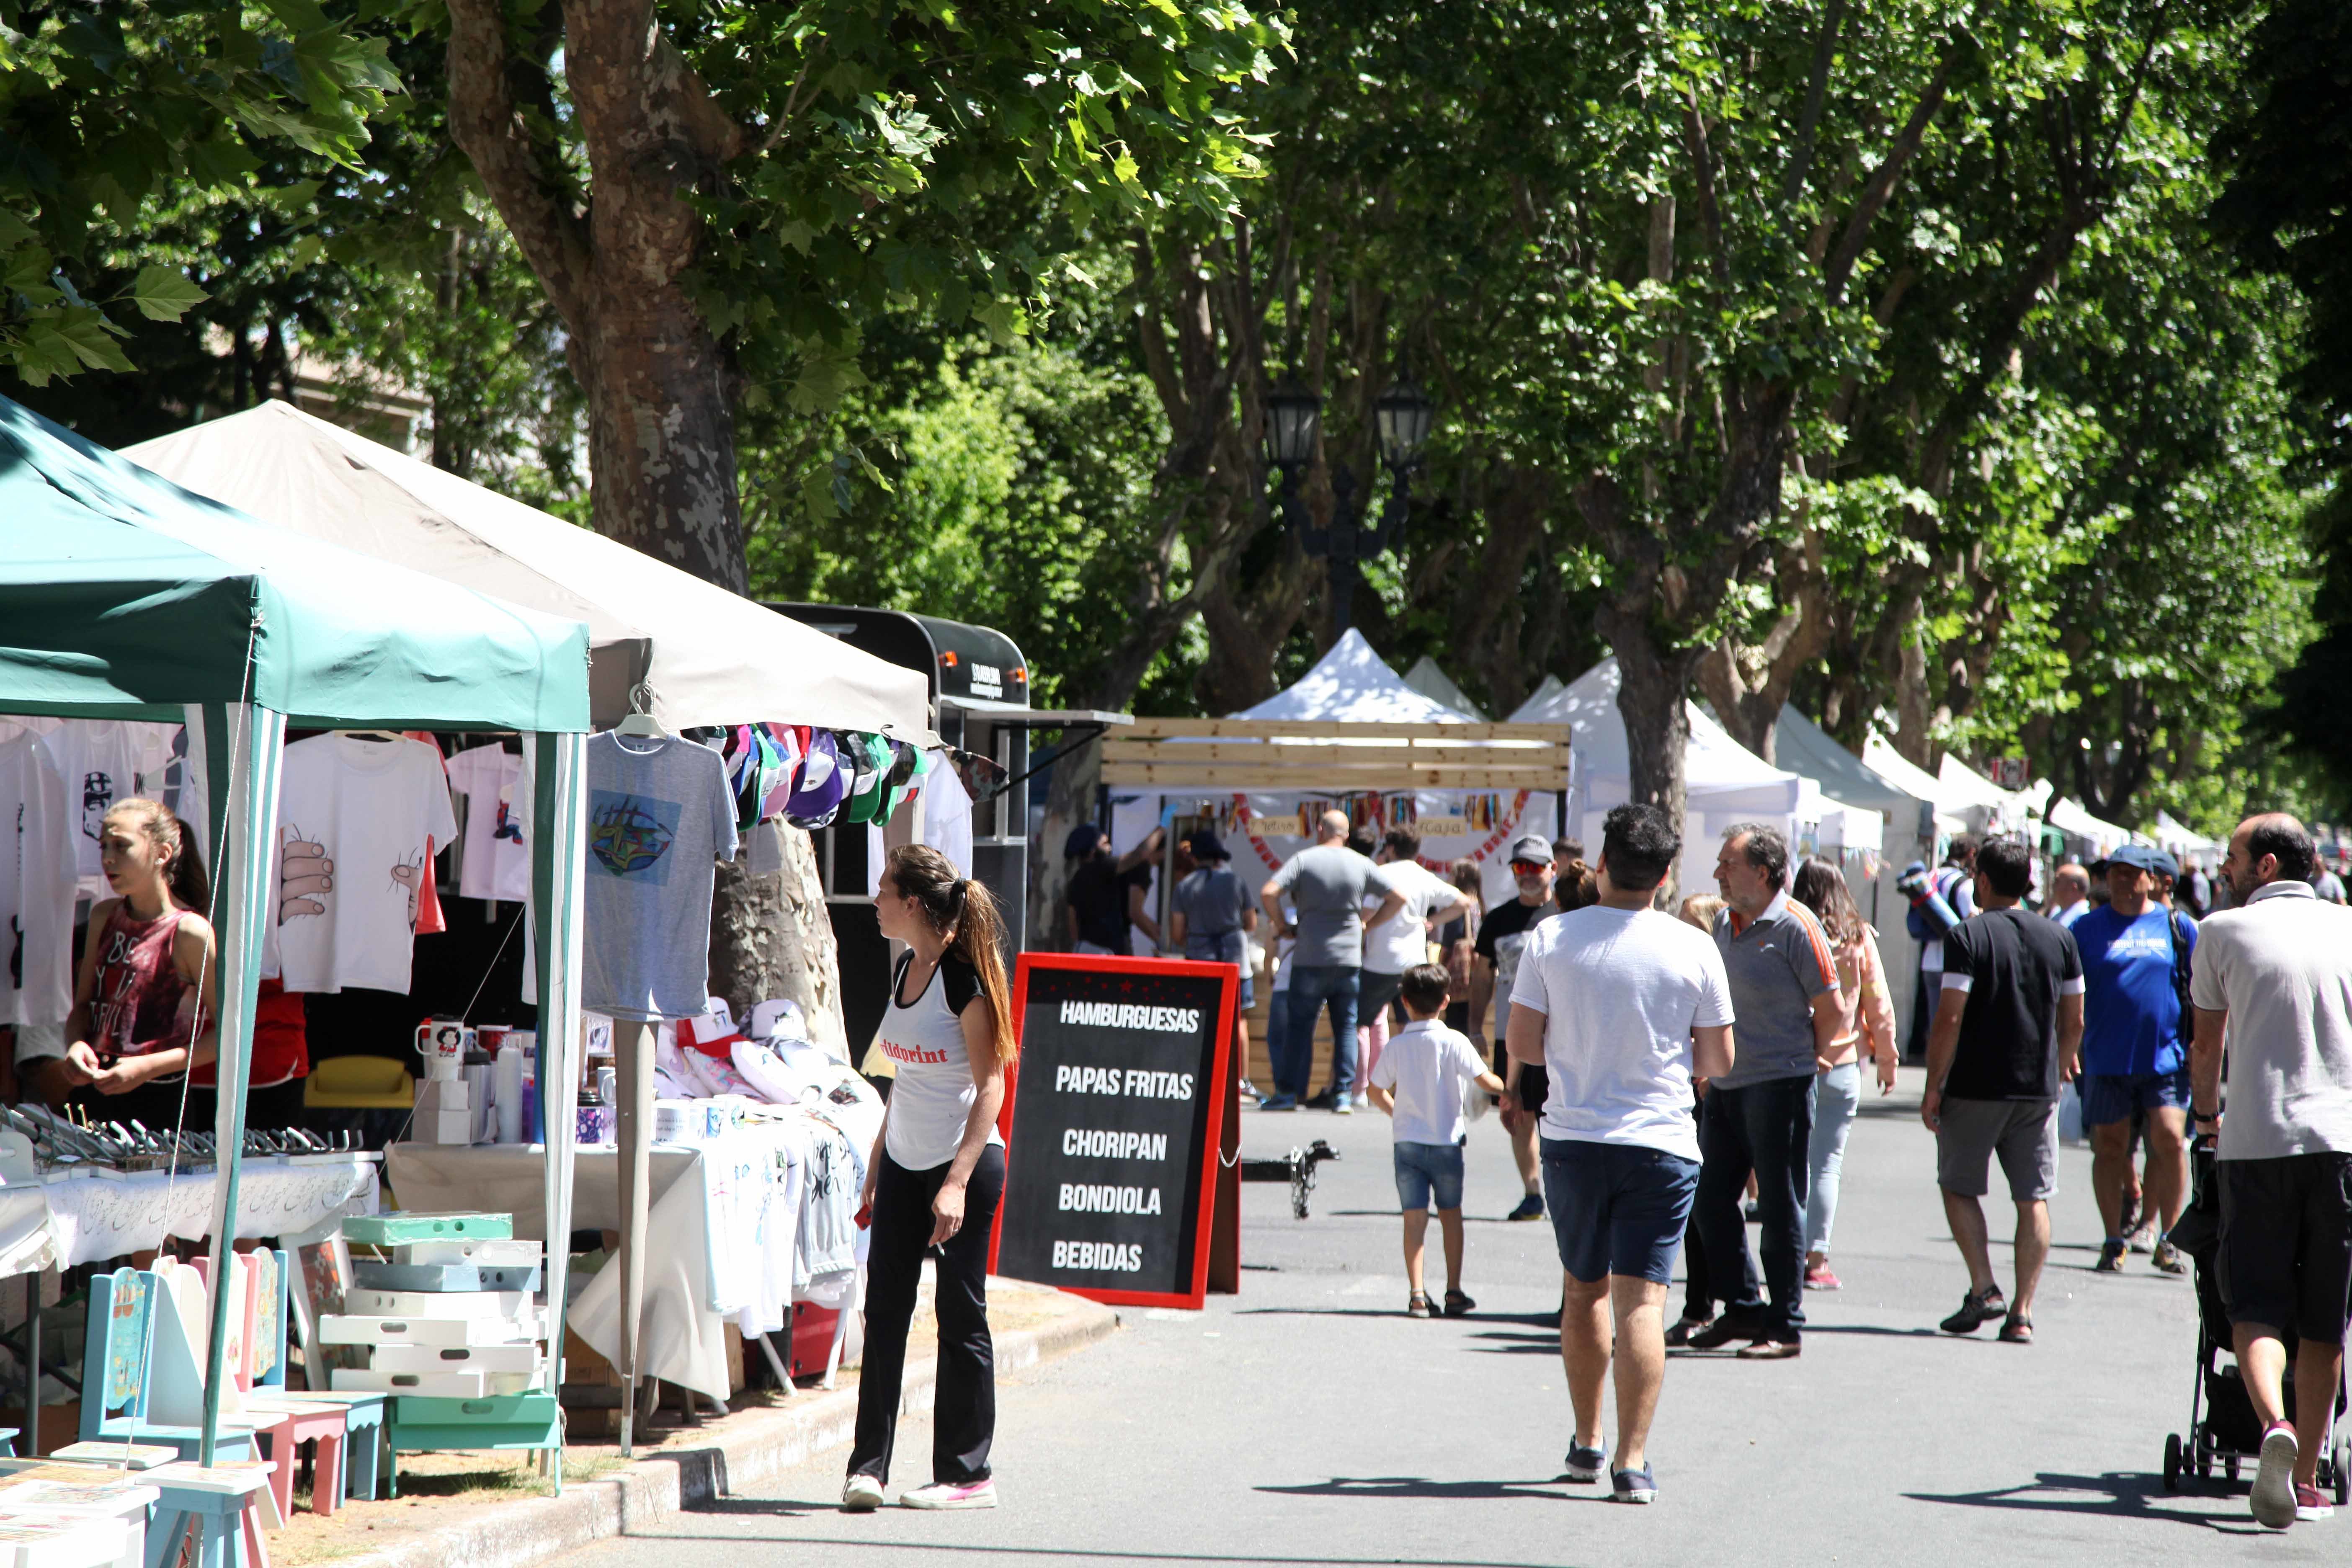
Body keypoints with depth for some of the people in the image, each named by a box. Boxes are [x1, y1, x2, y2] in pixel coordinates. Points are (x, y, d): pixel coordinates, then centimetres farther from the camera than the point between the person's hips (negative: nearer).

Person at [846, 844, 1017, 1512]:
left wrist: (957, 1181, -22)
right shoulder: (905, 969, 9)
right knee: (884, 1309, 3)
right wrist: (876, 1172, 17)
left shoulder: (963, 976, -15)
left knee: (961, 1314, 0)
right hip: (904, 1162, 8)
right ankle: (867, 1464, 5)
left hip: (964, 1162, -7)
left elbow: (990, 1086, -16)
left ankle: (967, 1473, 8)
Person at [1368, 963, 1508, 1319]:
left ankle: (1416, 1293, -4)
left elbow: (1377, 1092, 4)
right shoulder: (1454, 1042, -10)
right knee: (1451, 1215, 11)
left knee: (1415, 1217, 2)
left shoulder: (1397, 1046, -3)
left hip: (1408, 1140, 1)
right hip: (1446, 1141, -1)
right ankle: (1454, 1293, 12)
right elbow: (1485, 1081, -11)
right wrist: (1504, 1088, 11)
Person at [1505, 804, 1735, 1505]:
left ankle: (1588, 1441, 27)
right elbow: (1717, 1063, 0)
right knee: (1642, 1300, -3)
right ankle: (1632, 1460, -11)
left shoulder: (1552, 939, -3)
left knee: (1584, 1291, 17)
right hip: (1660, 1142, -2)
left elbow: (1522, 1044, -1)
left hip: (1573, 1138, 2)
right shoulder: (1694, 949, -5)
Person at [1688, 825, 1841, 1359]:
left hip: (1778, 1086, -8)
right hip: (1726, 1085, 8)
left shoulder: (1795, 926, -13)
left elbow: (1832, 1009, -9)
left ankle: (1785, 1327, 5)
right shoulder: (1723, 923, 11)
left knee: (1779, 1208, -2)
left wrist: (1808, 1061, 3)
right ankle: (1743, 1309, 22)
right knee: (1712, 1199, 9)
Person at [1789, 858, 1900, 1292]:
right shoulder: (1859, 938, -2)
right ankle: (1817, 1260, -1)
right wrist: (1887, 1058, 13)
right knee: (1827, 1163, 3)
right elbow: (1878, 1004, 2)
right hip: (1842, 1065, 0)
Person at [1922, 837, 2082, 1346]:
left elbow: (1950, 1019, -14)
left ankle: (1983, 1289, -2)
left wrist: (1933, 1088, -8)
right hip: (2038, 1092, 4)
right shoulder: (2059, 938, 6)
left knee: (1959, 1187, 12)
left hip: (1975, 1089, -4)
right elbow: (2074, 1022, 9)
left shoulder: (1968, 936, -9)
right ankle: (2023, 1312, 1)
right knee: (2033, 1199, 5)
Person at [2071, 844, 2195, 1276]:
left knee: (2170, 1138, -10)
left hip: (2167, 1057, -1)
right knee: (2109, 1145, 4)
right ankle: (2115, 1240, 15)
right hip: (2107, 1058, 1)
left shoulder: (2179, 927, 6)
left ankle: (2166, 1239, 3)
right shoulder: (2087, 929, 5)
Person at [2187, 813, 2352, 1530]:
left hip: (2256, 1141, -2)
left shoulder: (2223, 931, 4)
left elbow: (2205, 1042, 13)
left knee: (2255, 1306, 0)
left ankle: (2274, 1425, -27)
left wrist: (2205, 1111, 31)